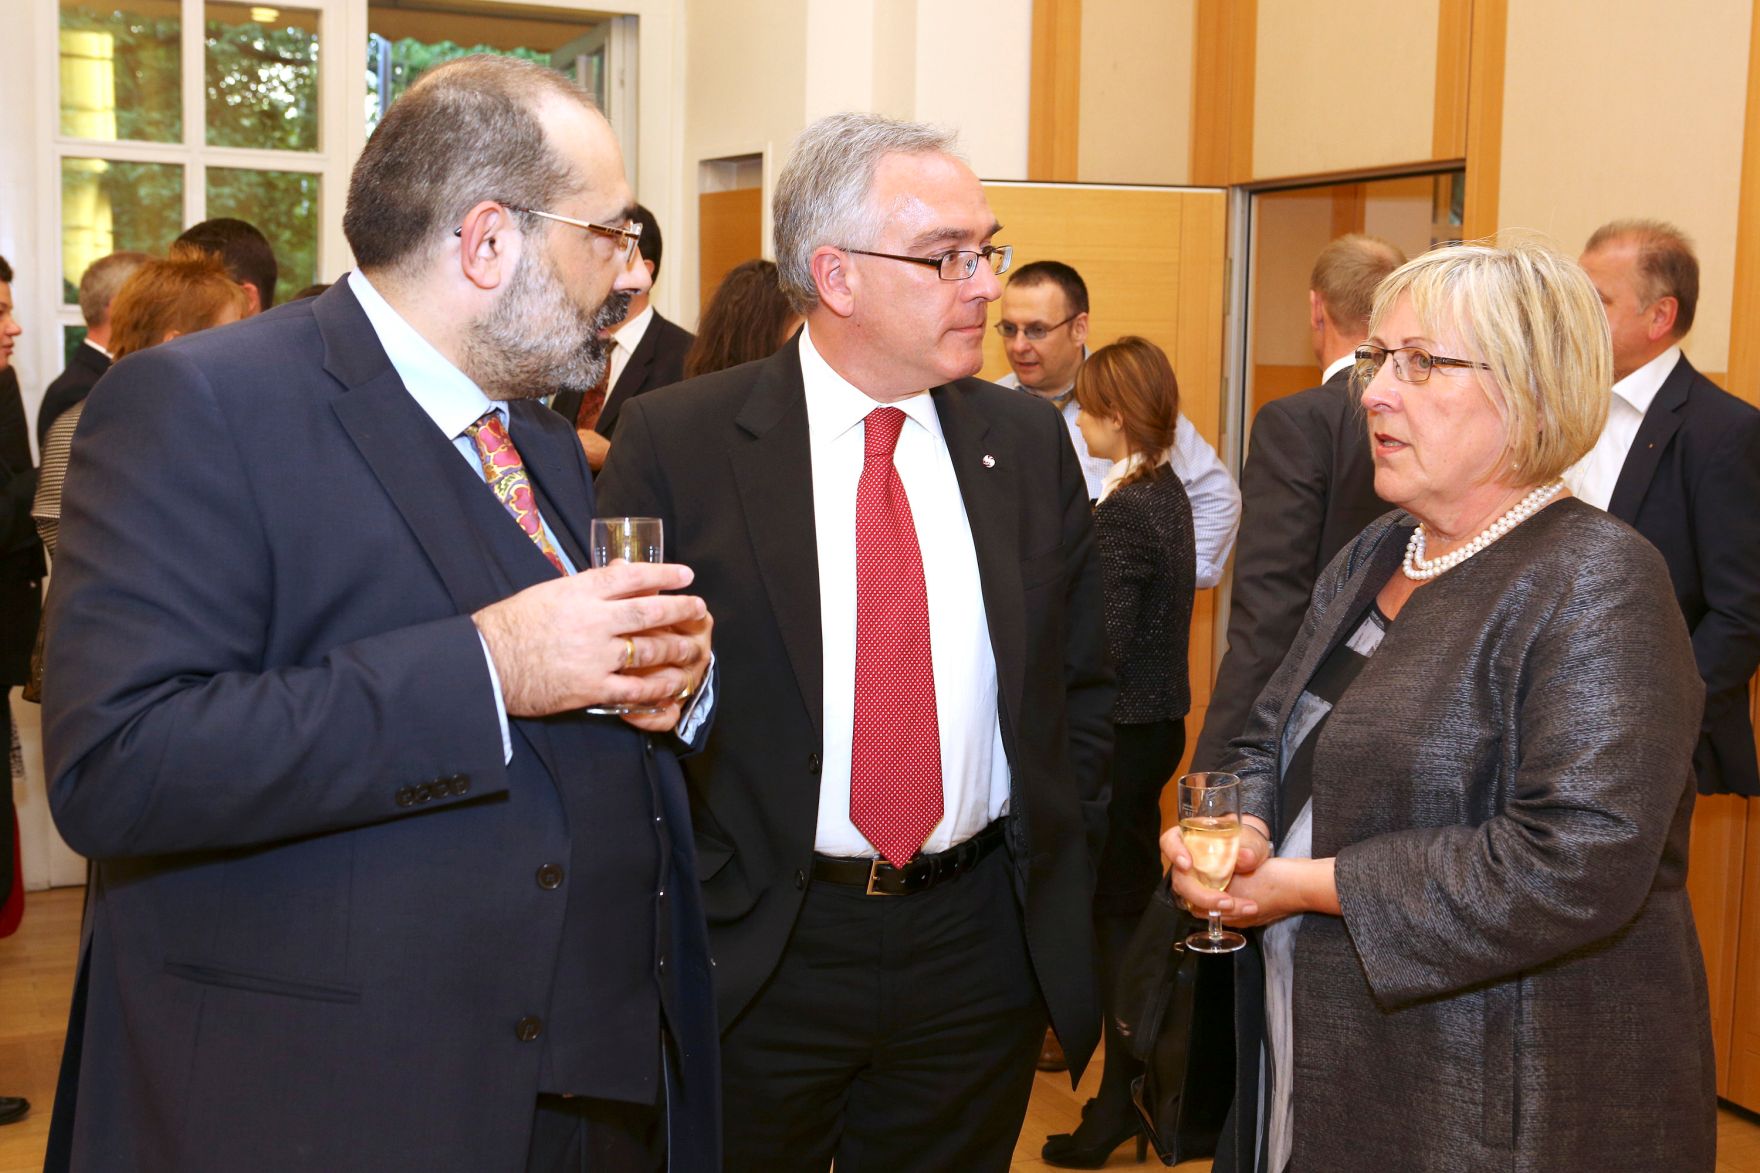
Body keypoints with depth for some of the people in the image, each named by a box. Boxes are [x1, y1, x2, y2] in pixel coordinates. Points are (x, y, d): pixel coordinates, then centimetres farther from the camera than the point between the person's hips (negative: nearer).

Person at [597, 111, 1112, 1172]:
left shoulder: (1030, 441, 4)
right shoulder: (676, 441, -7)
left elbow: (1086, 681, 13)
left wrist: (1053, 862, 6)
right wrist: (688, 891, -8)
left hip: (981, 952, 3)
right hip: (754, 957, -3)